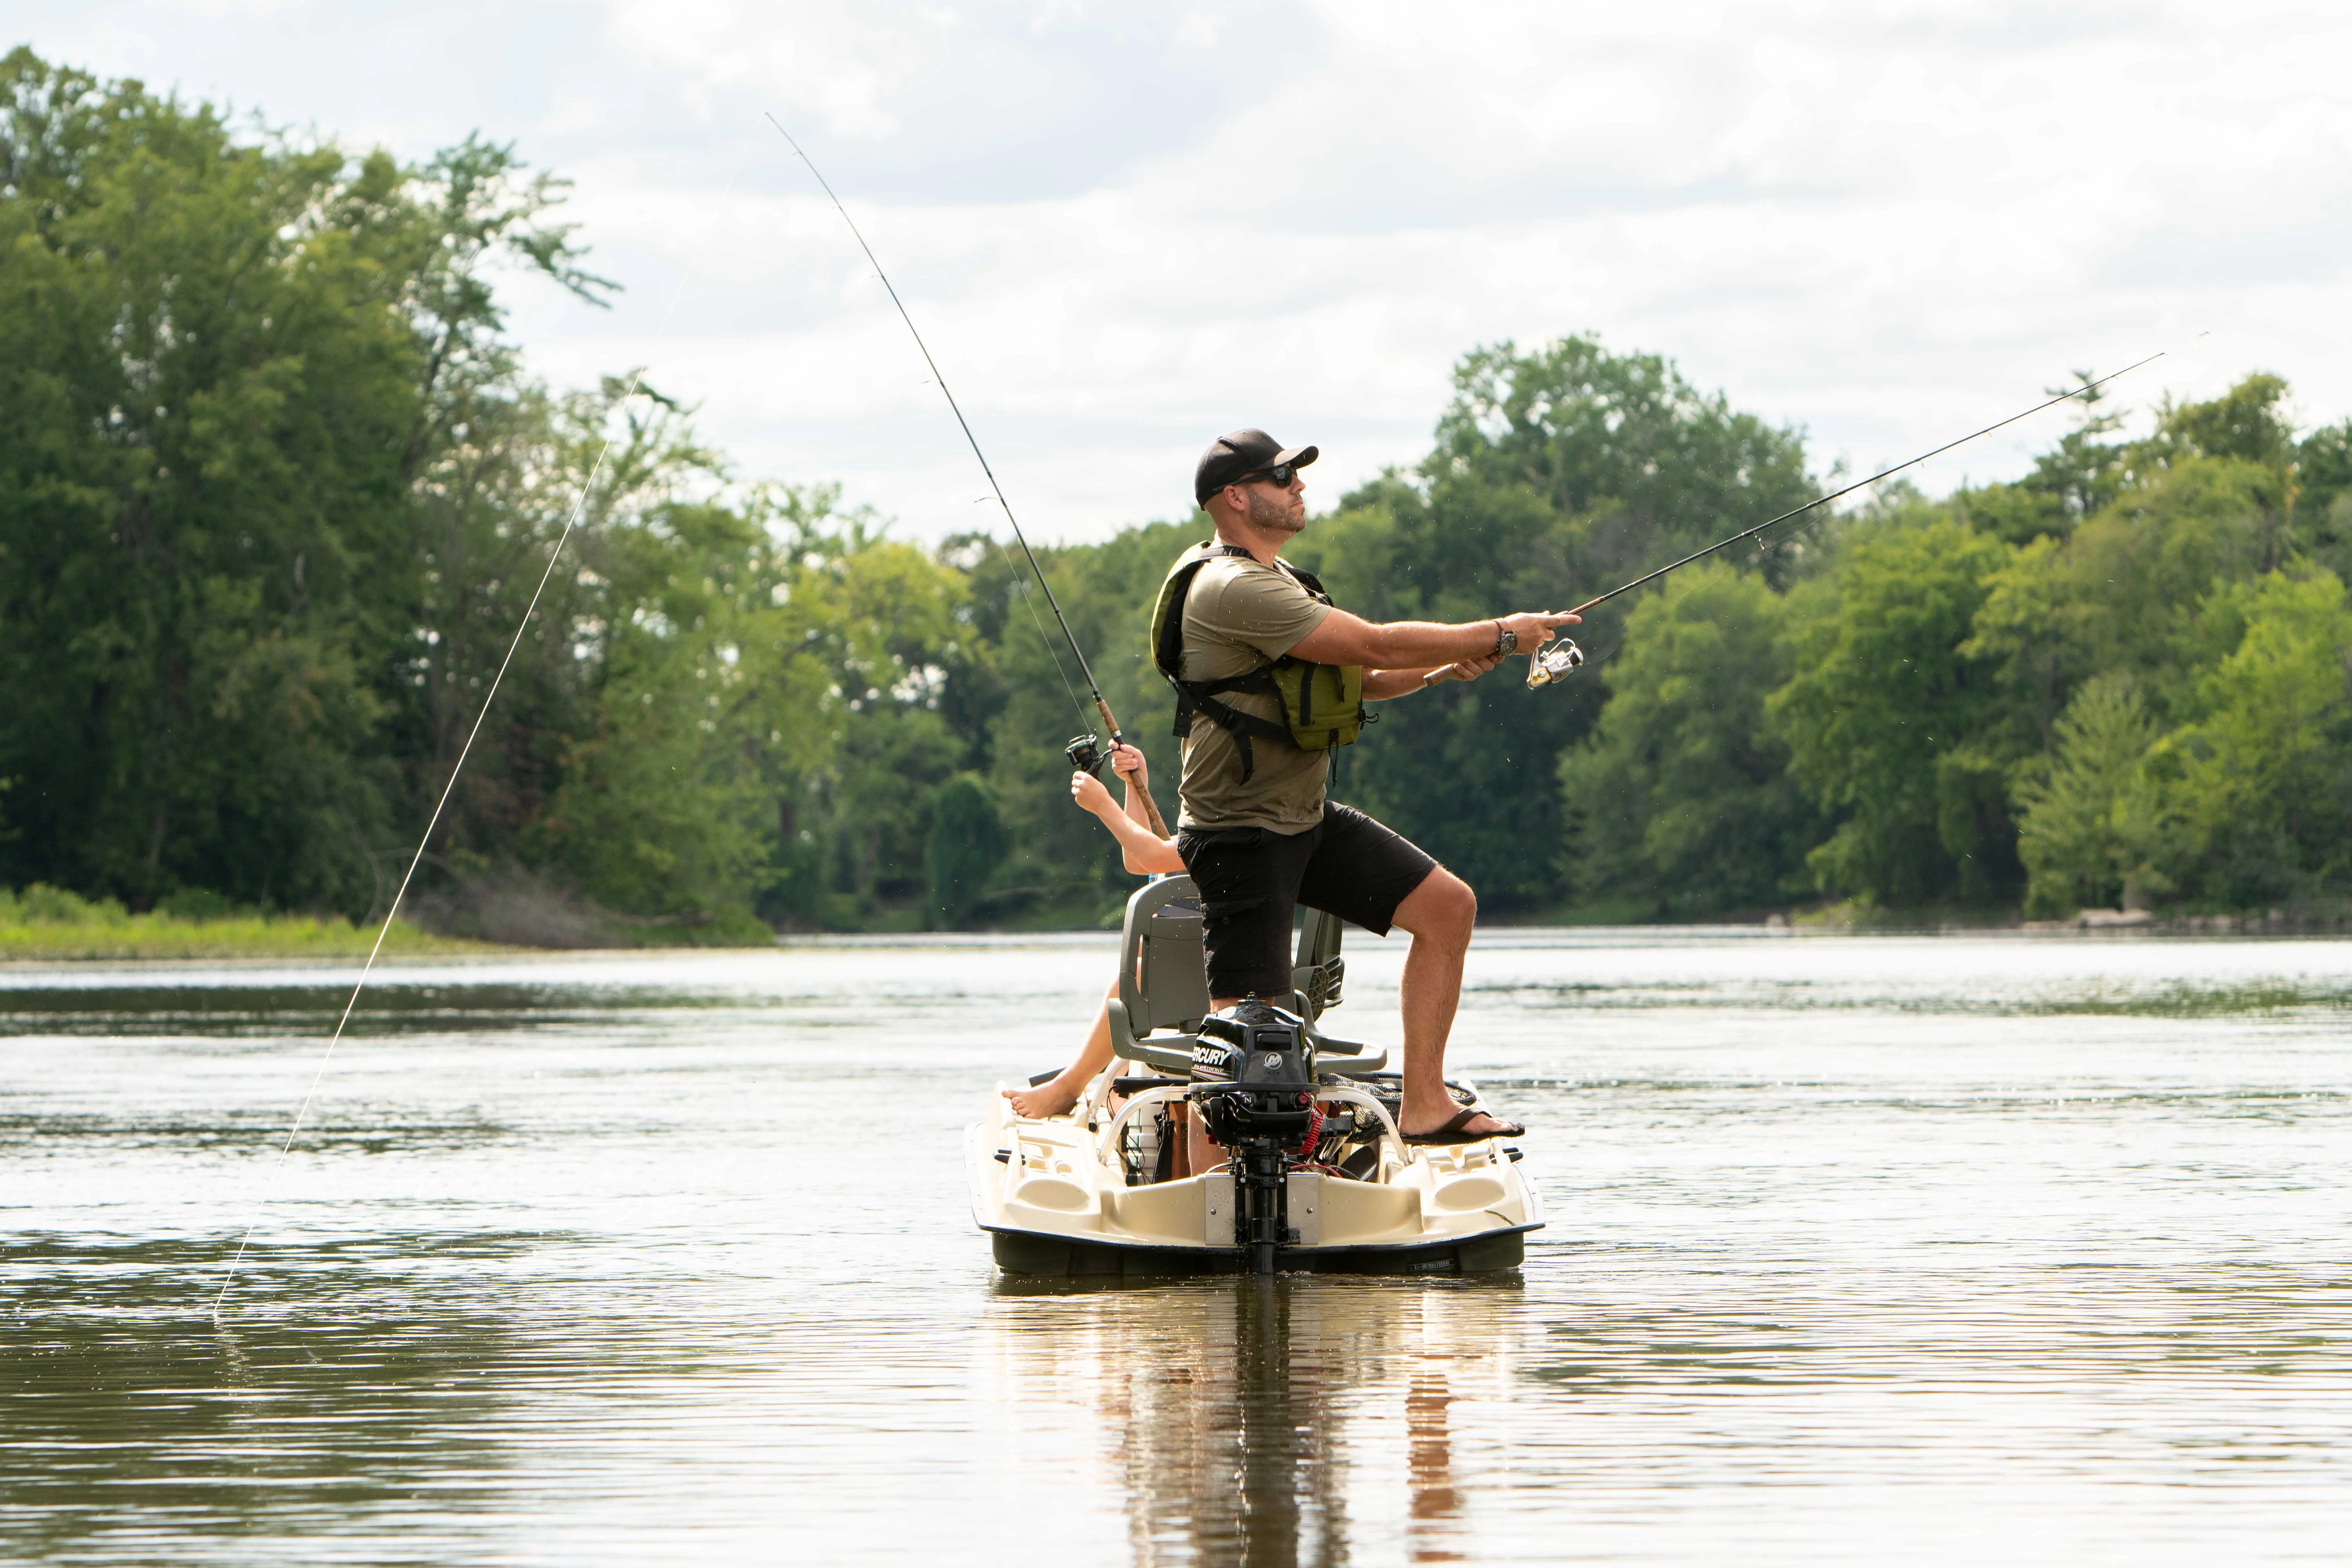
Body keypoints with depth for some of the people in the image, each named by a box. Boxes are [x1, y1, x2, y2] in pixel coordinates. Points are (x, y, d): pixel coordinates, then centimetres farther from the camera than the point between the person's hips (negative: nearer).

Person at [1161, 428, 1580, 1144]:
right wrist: (1498, 636, -12)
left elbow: (1352, 678, 19)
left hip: (1311, 817, 10)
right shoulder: (1230, 589, -20)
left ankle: (1424, 1105, 6)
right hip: (1242, 835, -10)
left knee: (1448, 906, 3)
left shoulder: (1273, 577, 15)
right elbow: (1375, 645, -21)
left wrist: (1445, 666, 1)